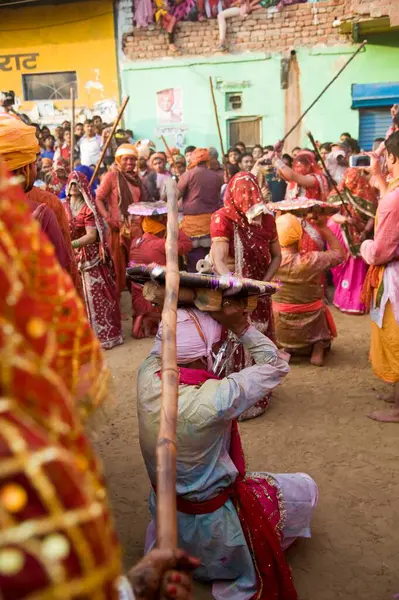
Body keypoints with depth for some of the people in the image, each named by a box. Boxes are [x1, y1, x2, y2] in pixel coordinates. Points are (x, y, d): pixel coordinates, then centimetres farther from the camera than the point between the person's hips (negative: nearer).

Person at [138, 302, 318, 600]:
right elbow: (276, 366, -22)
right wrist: (240, 325, -25)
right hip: (208, 526, -6)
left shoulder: (148, 376, -20)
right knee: (306, 488, 13)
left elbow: (162, 343, 2)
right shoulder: (213, 399, -36)